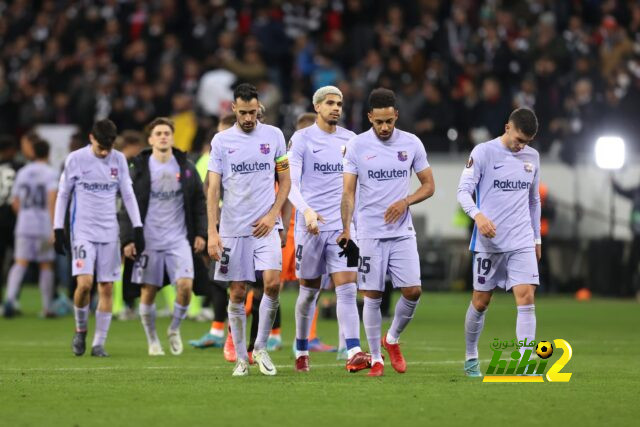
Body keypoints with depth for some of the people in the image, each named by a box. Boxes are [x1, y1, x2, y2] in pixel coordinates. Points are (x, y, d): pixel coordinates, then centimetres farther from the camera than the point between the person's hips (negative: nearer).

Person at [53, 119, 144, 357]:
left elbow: (128, 195, 11)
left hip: (109, 232, 3)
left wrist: (138, 228, 5)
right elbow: (62, 195, 4)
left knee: (107, 287, 0)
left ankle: (99, 344, 7)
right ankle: (80, 330, 8)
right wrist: (58, 230, 0)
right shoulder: (76, 159, -2)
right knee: (84, 283, -17)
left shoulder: (118, 160, 5)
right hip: (83, 230, -3)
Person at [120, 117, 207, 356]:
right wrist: (127, 239, -7)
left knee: (185, 285, -14)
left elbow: (199, 202, 11)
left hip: (178, 240, 1)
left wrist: (200, 233, 4)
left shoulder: (186, 168, 5)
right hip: (148, 241, -1)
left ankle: (175, 329, 11)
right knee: (148, 291, 2)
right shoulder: (139, 169, -1)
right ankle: (152, 340, 19)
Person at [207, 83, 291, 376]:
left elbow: (285, 181, 11)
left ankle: (261, 348, 1)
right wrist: (212, 232, -9)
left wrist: (272, 215, -4)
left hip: (264, 226, 0)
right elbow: (213, 188, -1)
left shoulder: (274, 136, 5)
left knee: (272, 283, -16)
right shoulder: (221, 141, 1)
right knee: (237, 292, 2)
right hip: (232, 228, 0)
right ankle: (241, 357, 13)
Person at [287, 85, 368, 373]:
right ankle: (302, 351, 23)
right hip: (311, 225, -2)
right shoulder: (301, 139, -1)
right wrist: (306, 210, -24)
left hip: (342, 225, 2)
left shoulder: (350, 139, 10)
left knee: (347, 288, -10)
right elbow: (291, 183, -8)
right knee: (309, 291, 7)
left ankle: (354, 354, -18)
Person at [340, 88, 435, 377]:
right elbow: (348, 192, -3)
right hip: (370, 233, -2)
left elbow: (428, 186, 9)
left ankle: (392, 338, 20)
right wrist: (345, 228, -17)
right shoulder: (356, 146, -3)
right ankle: (375, 358, 11)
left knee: (413, 291, -6)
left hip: (403, 233, 2)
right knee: (373, 296, 0)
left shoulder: (411, 144, 3)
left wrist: (405, 202, -10)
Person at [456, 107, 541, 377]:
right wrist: (478, 215, -28)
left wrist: (537, 238, 21)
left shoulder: (532, 157, 10)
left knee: (526, 297, -11)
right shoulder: (483, 152, -6)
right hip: (489, 241, -3)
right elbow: (464, 191, -9)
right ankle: (471, 358, 26)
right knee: (480, 302, 6)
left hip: (522, 242, 3)